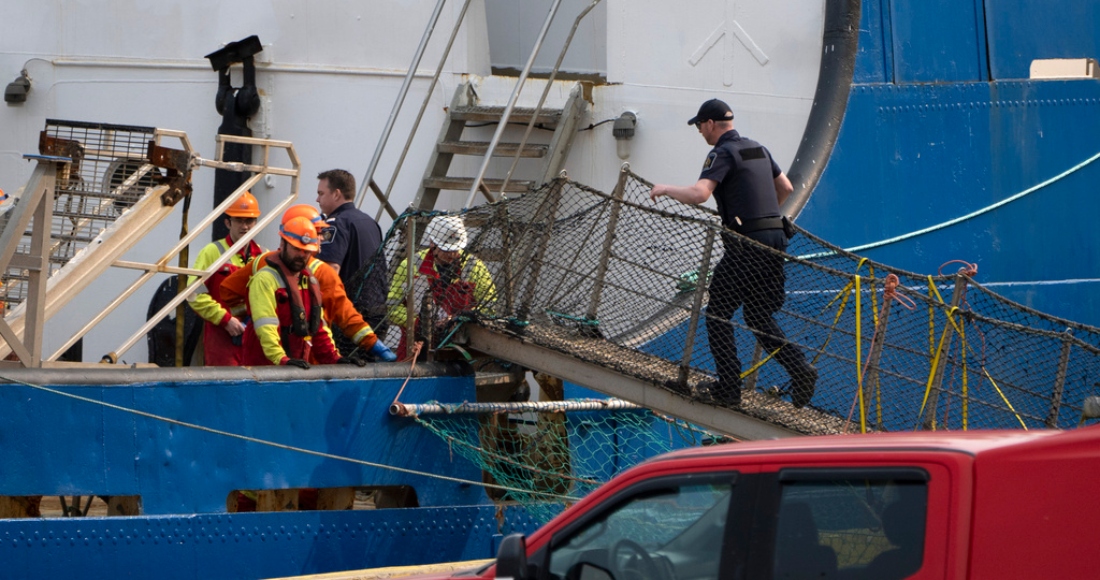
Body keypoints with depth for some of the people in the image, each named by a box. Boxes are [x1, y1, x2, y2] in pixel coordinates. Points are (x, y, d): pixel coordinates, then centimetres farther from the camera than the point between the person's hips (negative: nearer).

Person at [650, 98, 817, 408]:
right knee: (759, 316, 16)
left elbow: (699, 193, -23)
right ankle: (800, 369, -1)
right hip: (775, 238, 8)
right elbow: (786, 188, 27)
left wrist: (665, 189, -6)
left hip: (746, 246, -8)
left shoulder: (722, 153, -9)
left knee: (718, 313, 4)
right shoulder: (758, 149, 17)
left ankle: (728, 388, 2)